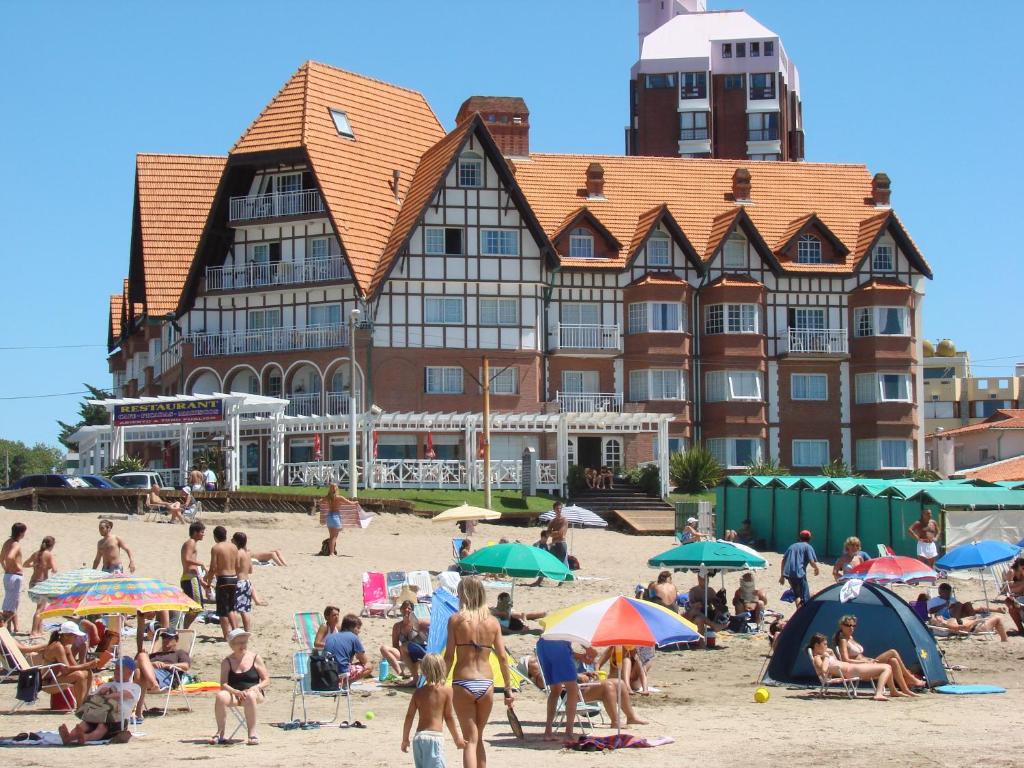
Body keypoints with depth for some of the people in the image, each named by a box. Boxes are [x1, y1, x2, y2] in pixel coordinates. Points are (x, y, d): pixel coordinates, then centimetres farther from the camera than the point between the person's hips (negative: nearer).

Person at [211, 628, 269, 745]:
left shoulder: (255, 658, 6)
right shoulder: (227, 662, 8)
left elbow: (266, 680, 5)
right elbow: (223, 684, -3)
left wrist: (256, 687, -16)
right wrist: (236, 692, -22)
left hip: (254, 693, -1)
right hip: (233, 694, 1)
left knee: (250, 696, -39)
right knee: (220, 696, -33)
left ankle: (252, 733, -35)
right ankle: (220, 733, -26)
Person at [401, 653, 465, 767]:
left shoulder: (419, 692, 6)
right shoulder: (446, 689, -4)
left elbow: (409, 716, 6)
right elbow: (449, 716, -2)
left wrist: (405, 739, 17)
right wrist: (457, 738, 10)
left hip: (418, 737, 5)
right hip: (435, 737, -5)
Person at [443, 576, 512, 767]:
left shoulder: (456, 619, -4)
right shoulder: (492, 622, 4)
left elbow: (449, 656, -8)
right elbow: (502, 657, 3)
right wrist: (508, 688, 10)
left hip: (463, 683, -3)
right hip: (486, 684, 3)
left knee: (470, 740, 1)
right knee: (478, 738, 20)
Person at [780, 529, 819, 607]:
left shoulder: (793, 546, 23)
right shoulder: (808, 547, 6)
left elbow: (783, 560, 20)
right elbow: (812, 562, -6)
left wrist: (782, 575, 24)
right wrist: (817, 569, 16)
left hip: (788, 574, 6)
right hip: (799, 574, -6)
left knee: (797, 595, 25)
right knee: (805, 598, -4)